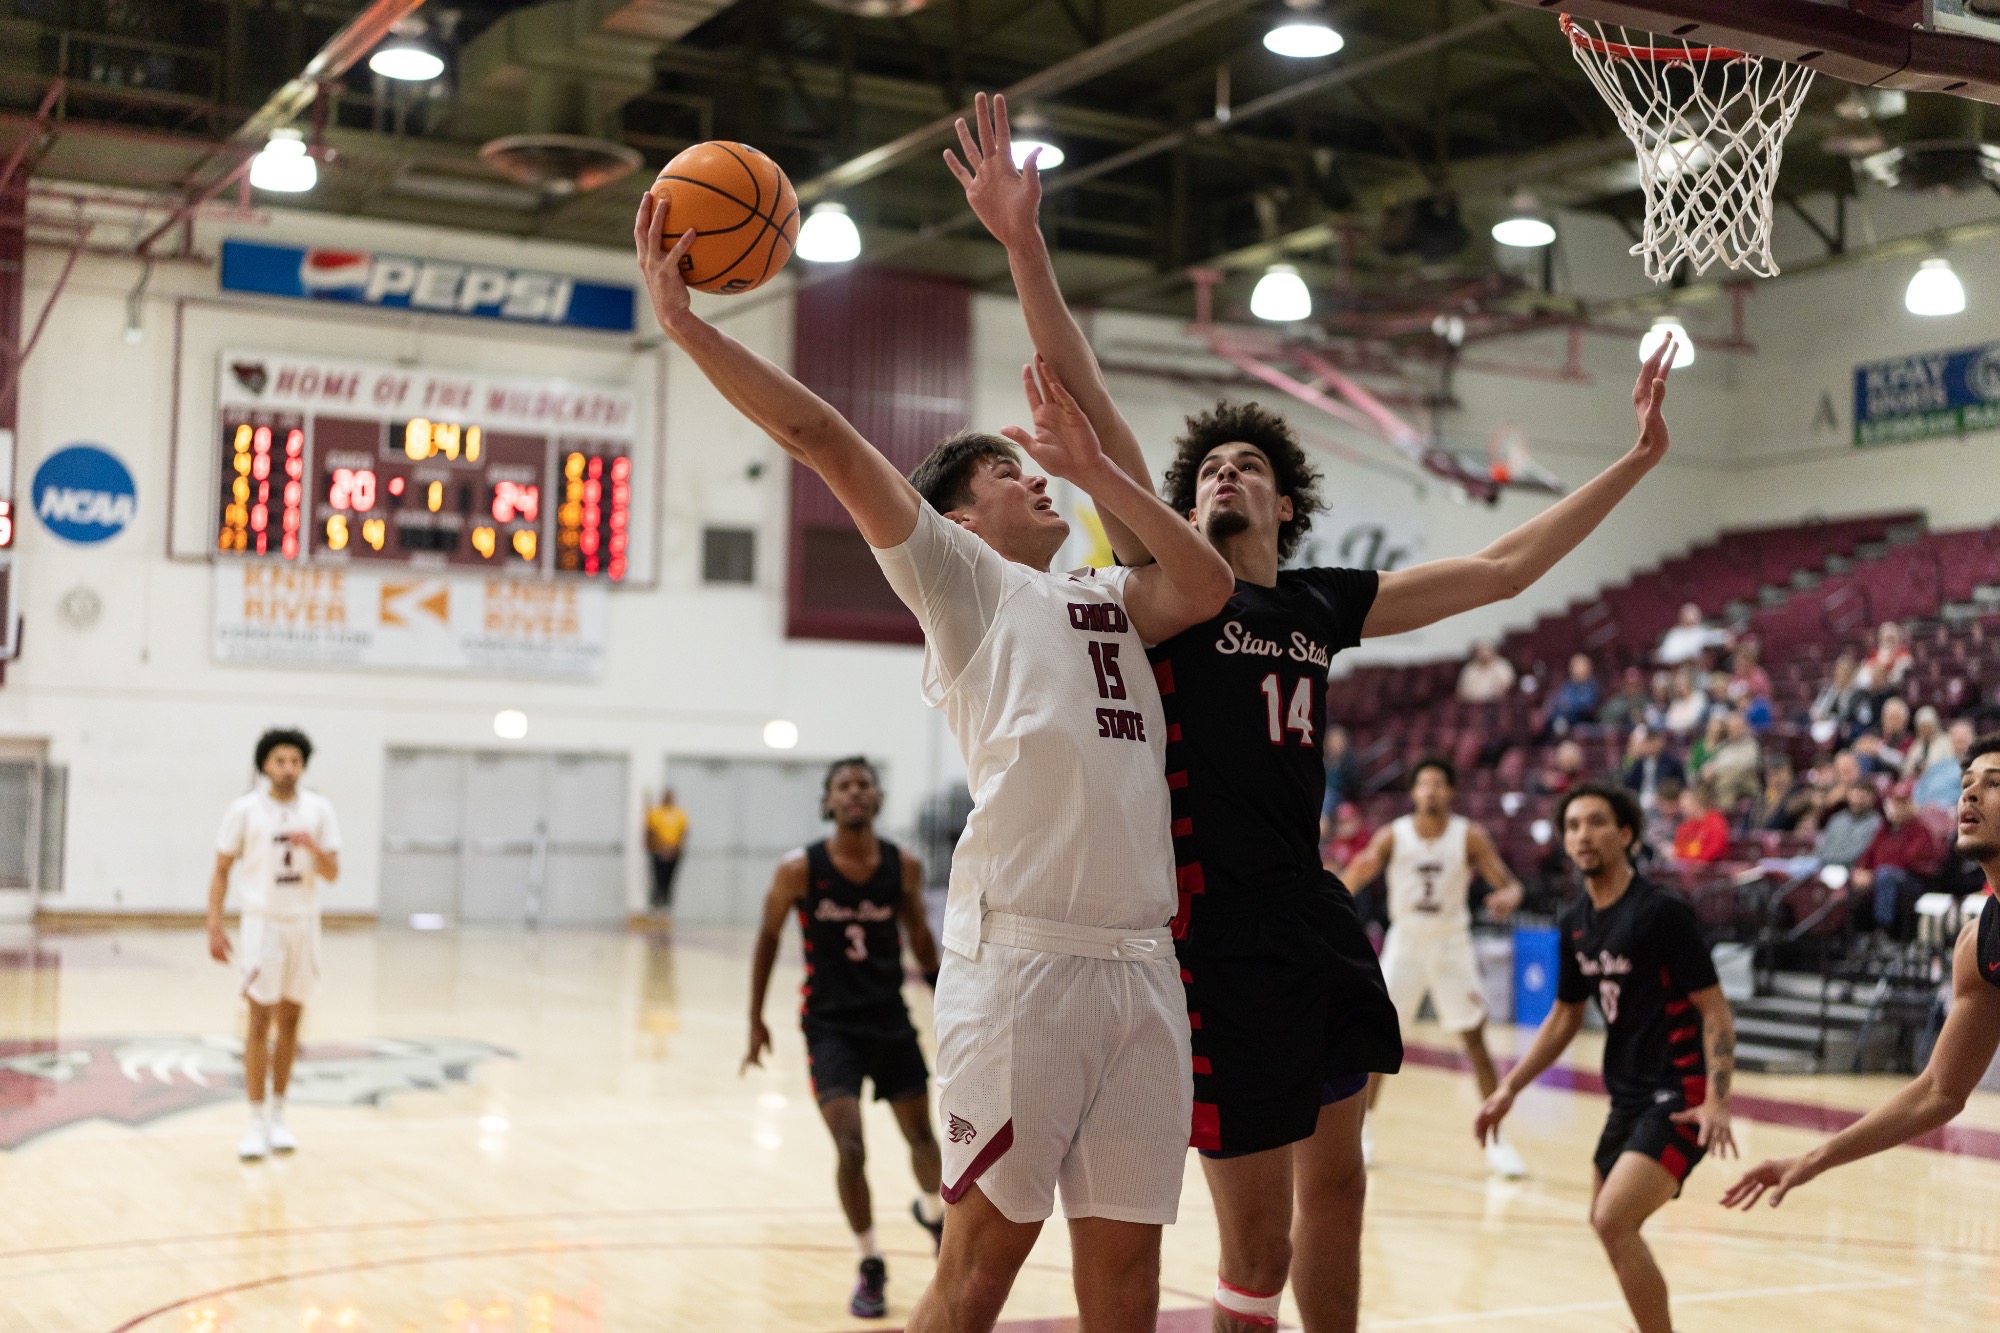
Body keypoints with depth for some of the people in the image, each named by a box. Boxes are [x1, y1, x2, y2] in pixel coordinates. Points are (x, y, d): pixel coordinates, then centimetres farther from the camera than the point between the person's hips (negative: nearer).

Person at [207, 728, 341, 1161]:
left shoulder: (318, 810, 0)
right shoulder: (244, 810, -6)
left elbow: (332, 874, 0)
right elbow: (222, 870, 0)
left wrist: (314, 849, -21)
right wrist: (214, 928, -7)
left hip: (304, 924, 3)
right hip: (262, 922, -3)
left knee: (290, 1020, 9)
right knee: (260, 1021, -7)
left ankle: (278, 1116, 19)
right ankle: (256, 1124, -3)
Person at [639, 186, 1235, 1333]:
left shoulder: (1107, 598, 25)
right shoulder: (961, 578, 9)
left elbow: (1209, 587, 6)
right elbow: (822, 436, 0)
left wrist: (1097, 470, 9)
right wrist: (685, 323, -3)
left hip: (1143, 964, 6)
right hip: (1021, 951, -5)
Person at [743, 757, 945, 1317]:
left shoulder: (904, 867, -7)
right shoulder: (799, 869, -13)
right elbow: (768, 938, 1)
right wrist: (756, 1020, 5)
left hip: (891, 1019, 3)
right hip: (831, 1024, -3)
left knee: (923, 1138, 12)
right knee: (850, 1148, -14)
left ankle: (931, 1211, 46)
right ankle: (871, 1267, 5)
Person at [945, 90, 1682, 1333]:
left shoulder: (1322, 605, 10)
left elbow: (1501, 569, 16)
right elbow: (1096, 416, -14)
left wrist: (1635, 461, 16)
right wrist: (1024, 245, -23)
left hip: (1317, 925, 6)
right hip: (1221, 936, -6)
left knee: (1336, 1184, 19)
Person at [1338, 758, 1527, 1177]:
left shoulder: (1470, 837, -11)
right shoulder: (1392, 836, -10)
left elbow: (1510, 883, -13)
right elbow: (1354, 877, -17)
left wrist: (1508, 897, -38)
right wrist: (1358, 872, -42)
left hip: (1452, 945, 0)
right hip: (1405, 942, 0)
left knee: (1475, 1041, -2)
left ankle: (1497, 1142, 6)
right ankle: (1360, 1132, 14)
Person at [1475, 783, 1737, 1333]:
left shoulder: (1662, 912, -14)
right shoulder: (1574, 922, 7)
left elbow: (1714, 1010, -15)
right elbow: (1566, 1015, 19)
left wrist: (1717, 1102, -26)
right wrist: (1510, 1087, 13)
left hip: (1678, 1096, -8)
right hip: (1628, 1095, 8)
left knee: (1613, 1222, -20)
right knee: (1607, 1225, 17)